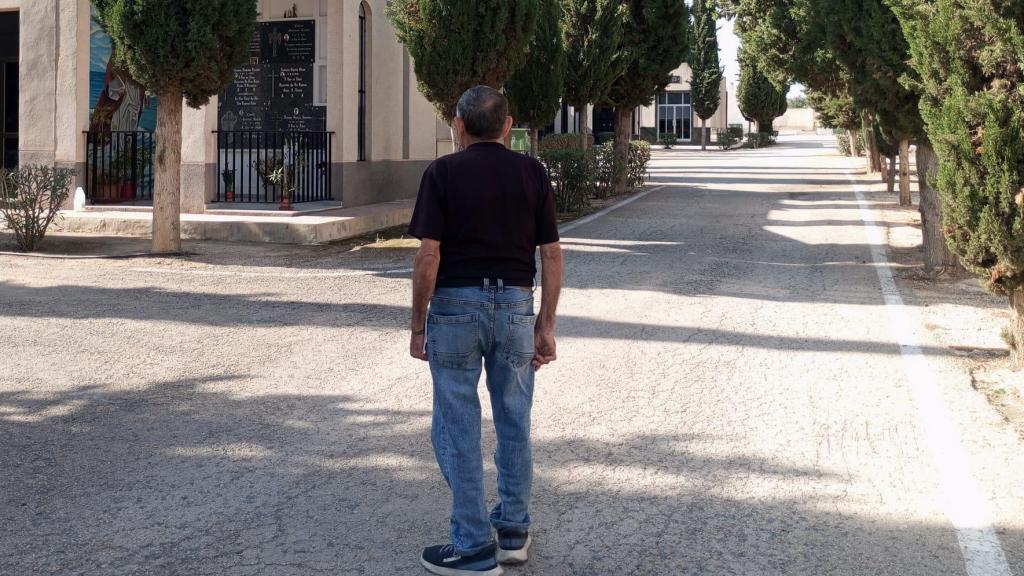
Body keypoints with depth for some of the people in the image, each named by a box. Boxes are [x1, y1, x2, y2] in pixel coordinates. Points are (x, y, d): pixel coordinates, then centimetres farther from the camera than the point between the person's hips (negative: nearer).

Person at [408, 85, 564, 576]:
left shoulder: (443, 173, -6)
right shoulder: (532, 172, 3)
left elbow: (429, 255, -11)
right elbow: (551, 255, 1)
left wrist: (418, 324, -3)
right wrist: (546, 324, 7)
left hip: (456, 307, -3)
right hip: (515, 306, 3)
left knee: (457, 428, 3)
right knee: (514, 423, 15)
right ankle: (514, 531, 23)